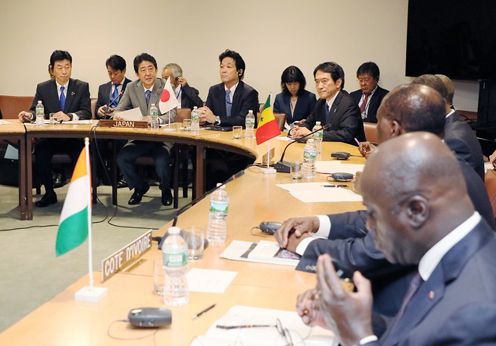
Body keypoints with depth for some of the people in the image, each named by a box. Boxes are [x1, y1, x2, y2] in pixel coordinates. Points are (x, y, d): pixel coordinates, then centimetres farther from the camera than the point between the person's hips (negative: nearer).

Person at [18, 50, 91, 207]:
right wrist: (29, 114, -21)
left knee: (81, 152, -32)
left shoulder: (82, 87, 5)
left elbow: (86, 113, -6)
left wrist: (69, 116, -26)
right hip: (50, 137, 2)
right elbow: (35, 111, 5)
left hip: (74, 137, -1)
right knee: (40, 150, -30)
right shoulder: (43, 88, 9)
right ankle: (49, 193, -11)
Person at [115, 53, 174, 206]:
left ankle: (166, 189, 8)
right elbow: (119, 110, 7)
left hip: (162, 138, -3)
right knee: (121, 158, -21)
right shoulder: (131, 87, 4)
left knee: (161, 162, -30)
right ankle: (140, 187, 9)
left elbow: (172, 114, -15)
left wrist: (157, 119, -36)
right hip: (139, 138, 3)